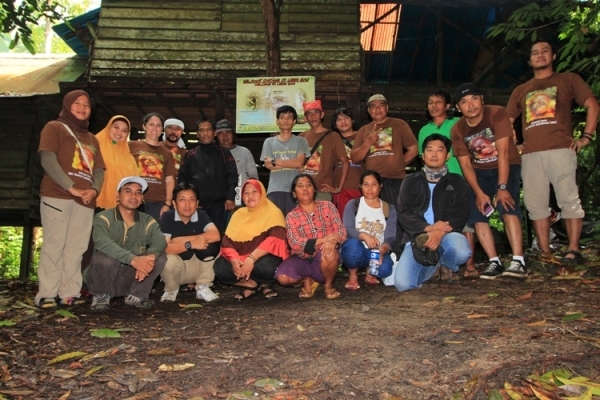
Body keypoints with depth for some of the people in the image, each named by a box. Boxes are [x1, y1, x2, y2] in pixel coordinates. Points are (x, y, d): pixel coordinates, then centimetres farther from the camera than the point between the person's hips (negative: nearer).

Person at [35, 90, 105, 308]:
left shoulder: (92, 139, 25)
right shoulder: (54, 127, 9)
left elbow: (99, 170, 17)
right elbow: (48, 160, -5)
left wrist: (94, 189, -5)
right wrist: (71, 187, -14)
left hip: (85, 200, 5)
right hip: (57, 196, -5)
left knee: (76, 248, 1)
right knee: (54, 245, -6)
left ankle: (70, 293, 4)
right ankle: (47, 294, -1)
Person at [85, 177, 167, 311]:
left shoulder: (148, 221, 0)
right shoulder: (103, 218, -13)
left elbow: (160, 241, -19)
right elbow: (102, 242, -33)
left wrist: (150, 257, -42)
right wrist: (133, 259, -46)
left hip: (131, 279, 3)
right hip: (104, 278, -3)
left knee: (160, 256, -17)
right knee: (106, 257, -33)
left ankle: (136, 295, 2)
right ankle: (101, 296, -3)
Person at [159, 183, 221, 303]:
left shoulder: (201, 215, -8)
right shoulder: (167, 217, -13)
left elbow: (215, 236, -28)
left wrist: (179, 240, -26)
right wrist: (190, 244, -36)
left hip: (197, 265, 2)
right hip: (176, 265, -1)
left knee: (211, 245, -24)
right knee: (169, 259, -35)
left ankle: (203, 287, -6)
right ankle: (171, 290, 1)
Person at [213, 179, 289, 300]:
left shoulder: (273, 212, -5)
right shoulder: (238, 214, 10)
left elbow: (274, 240, -19)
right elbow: (226, 241, 2)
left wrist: (252, 258, -29)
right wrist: (234, 259, -19)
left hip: (263, 259, -4)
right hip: (240, 261, 4)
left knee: (264, 265, -37)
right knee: (219, 266, -21)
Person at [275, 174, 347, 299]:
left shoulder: (328, 207, 3)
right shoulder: (291, 216, 0)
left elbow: (341, 231, -3)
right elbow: (295, 243, -14)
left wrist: (332, 241, -27)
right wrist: (324, 239, -24)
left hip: (324, 259, 0)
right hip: (302, 260, 1)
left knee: (329, 253, -36)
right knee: (282, 277, -27)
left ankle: (328, 285, -5)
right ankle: (307, 280, 8)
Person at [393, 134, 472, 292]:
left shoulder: (457, 182, 13)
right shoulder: (411, 181, 14)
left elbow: (461, 214, 0)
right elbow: (403, 213, 2)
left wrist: (440, 232, -20)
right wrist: (428, 227, -16)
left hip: (447, 234, 0)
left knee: (461, 252, -37)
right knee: (402, 283, -22)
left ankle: (445, 263, 2)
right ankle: (435, 265, 11)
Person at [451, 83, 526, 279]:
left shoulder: (497, 114, -20)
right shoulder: (458, 129, -9)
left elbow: (503, 152, -25)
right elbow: (466, 165, -8)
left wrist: (502, 187, -31)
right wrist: (479, 193, -20)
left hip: (507, 167, -4)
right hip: (480, 171, 4)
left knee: (507, 206, -25)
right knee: (477, 214, -8)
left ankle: (518, 262, -29)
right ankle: (495, 262, -2)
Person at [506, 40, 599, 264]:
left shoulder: (568, 80, 15)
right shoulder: (521, 91, 24)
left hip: (560, 150, -4)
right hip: (530, 154, 4)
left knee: (569, 200, -8)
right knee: (535, 204, 1)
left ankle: (573, 250, -4)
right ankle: (545, 253, 5)